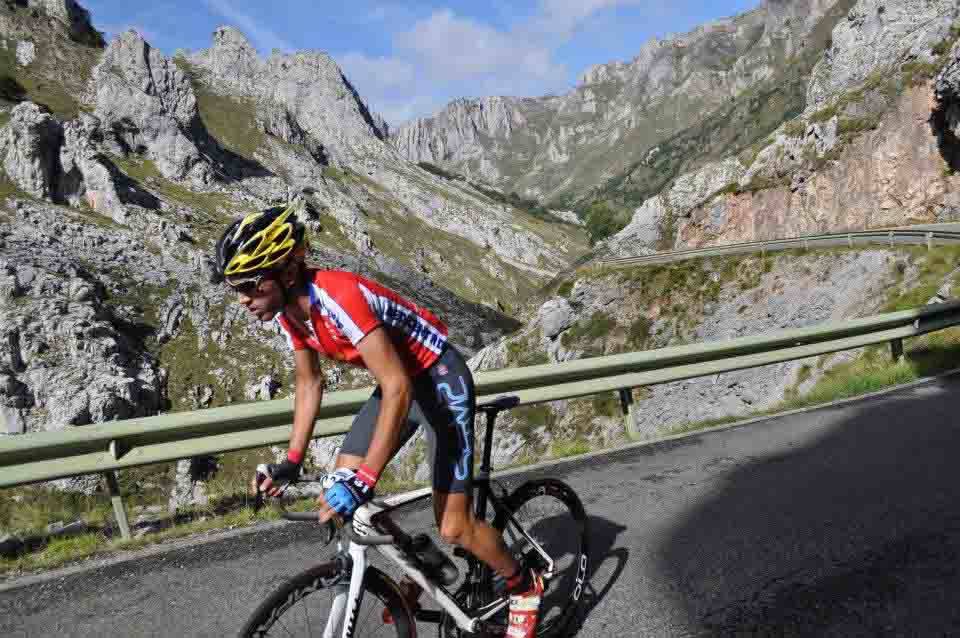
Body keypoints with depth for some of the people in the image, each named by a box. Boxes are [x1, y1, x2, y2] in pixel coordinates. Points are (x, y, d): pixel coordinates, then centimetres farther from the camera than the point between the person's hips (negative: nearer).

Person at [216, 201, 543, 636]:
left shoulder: (338, 296, -33)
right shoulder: (288, 312, -7)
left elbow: (397, 389, -36)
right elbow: (309, 385, 7)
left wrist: (363, 480, -39)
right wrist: (291, 462, 3)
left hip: (440, 379, -8)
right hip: (397, 379, 8)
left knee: (453, 527, -8)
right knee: (338, 491, 3)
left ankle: (524, 587, 22)